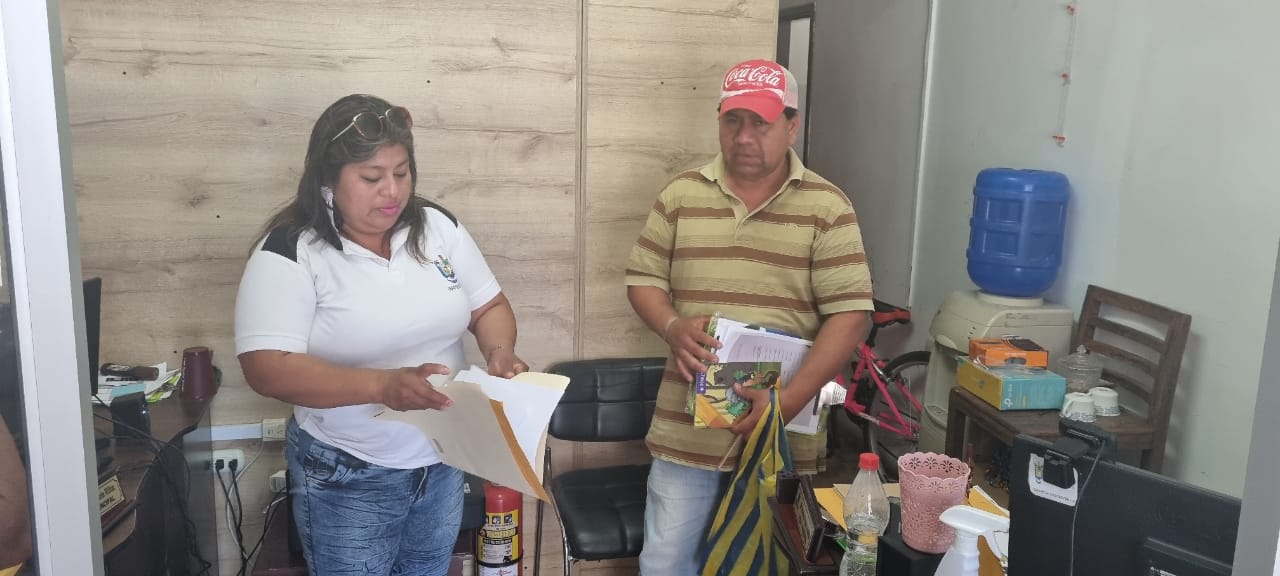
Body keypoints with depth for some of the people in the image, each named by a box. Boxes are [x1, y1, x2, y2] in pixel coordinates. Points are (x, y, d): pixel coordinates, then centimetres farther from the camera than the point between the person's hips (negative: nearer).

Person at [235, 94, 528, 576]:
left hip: (442, 460, 5)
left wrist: (499, 352, -17)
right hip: (347, 477, -4)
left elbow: (489, 305, 6)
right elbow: (268, 368, -24)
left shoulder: (438, 226, -2)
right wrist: (382, 385, -34)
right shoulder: (290, 252, -17)